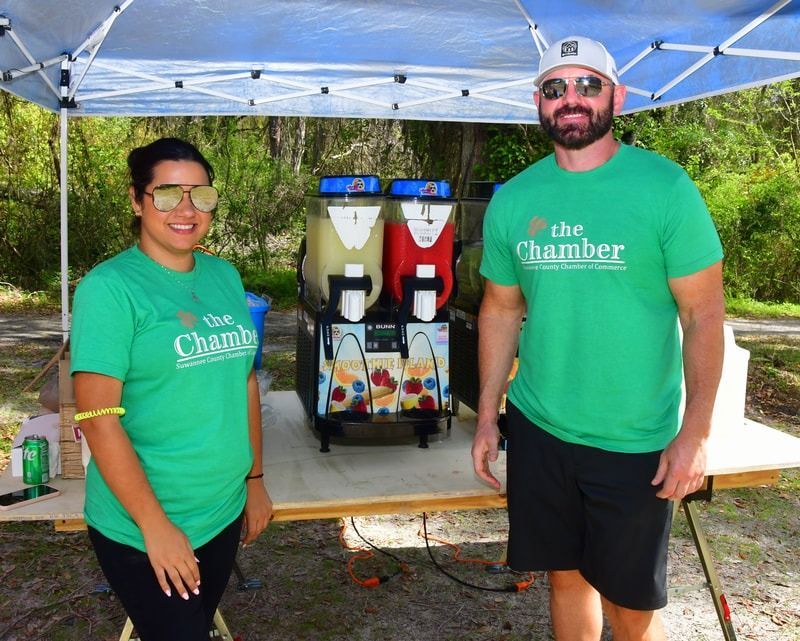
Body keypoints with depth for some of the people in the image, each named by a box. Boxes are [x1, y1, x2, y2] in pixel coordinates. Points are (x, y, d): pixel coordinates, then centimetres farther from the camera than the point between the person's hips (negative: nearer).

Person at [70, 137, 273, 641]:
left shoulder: (225, 276, 4)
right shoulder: (110, 287, -15)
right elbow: (99, 420, -19)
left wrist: (255, 478, 11)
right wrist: (156, 525, -18)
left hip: (225, 513, 6)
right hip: (141, 528, -6)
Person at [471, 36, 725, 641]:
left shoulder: (665, 187, -10)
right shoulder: (512, 200, 1)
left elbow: (704, 313, -8)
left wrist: (696, 431, -12)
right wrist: (487, 414, 8)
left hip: (635, 441, -3)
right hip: (536, 430, 3)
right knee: (566, 577, 18)